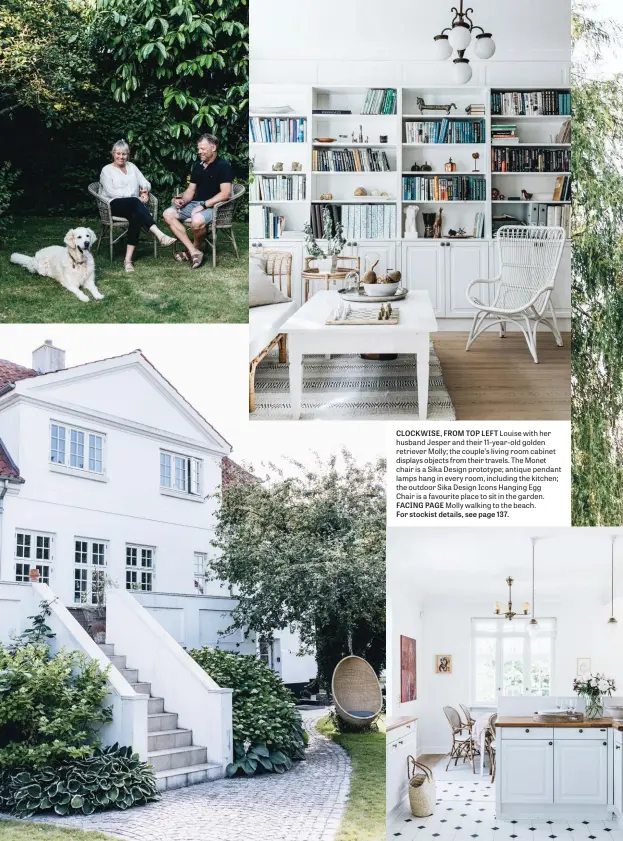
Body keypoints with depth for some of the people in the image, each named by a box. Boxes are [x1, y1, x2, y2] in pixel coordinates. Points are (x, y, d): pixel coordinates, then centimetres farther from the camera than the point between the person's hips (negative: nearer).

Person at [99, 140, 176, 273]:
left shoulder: (132, 167, 22)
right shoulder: (107, 170, 6)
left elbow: (145, 183, 16)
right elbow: (111, 192, -8)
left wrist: (145, 191, -11)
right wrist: (137, 197, -15)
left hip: (133, 206, 4)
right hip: (114, 205, -4)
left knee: (136, 216, -34)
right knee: (134, 202, -37)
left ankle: (128, 259, -40)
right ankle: (160, 235, -49)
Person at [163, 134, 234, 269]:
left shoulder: (223, 166, -8)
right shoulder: (197, 166, 15)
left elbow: (225, 194, -18)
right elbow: (191, 189, 18)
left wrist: (203, 205, -21)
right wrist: (183, 200, -5)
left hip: (213, 206, -8)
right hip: (195, 203, 8)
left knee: (197, 220, -39)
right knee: (168, 214, -12)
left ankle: (196, 248, -5)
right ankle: (194, 252, -20)